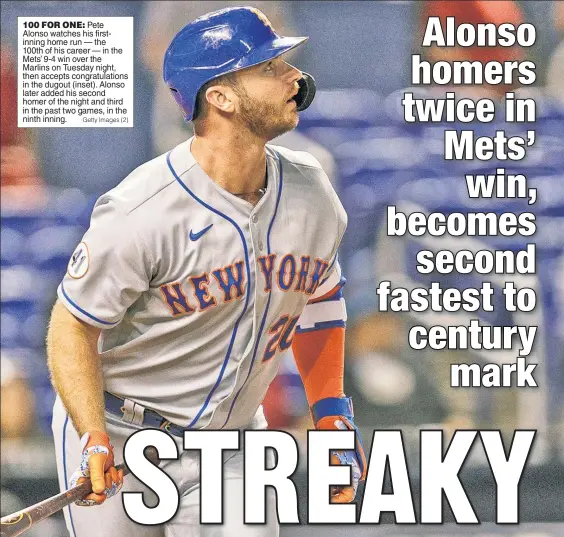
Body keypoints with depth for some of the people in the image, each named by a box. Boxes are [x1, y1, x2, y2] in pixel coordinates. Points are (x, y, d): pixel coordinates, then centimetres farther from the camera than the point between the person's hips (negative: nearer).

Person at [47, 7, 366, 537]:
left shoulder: (311, 193, -4)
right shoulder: (140, 212, -23)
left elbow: (319, 300, 13)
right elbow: (73, 325, -14)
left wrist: (332, 416, 9)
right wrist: (95, 443, -25)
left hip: (231, 446, 4)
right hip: (118, 435, -4)